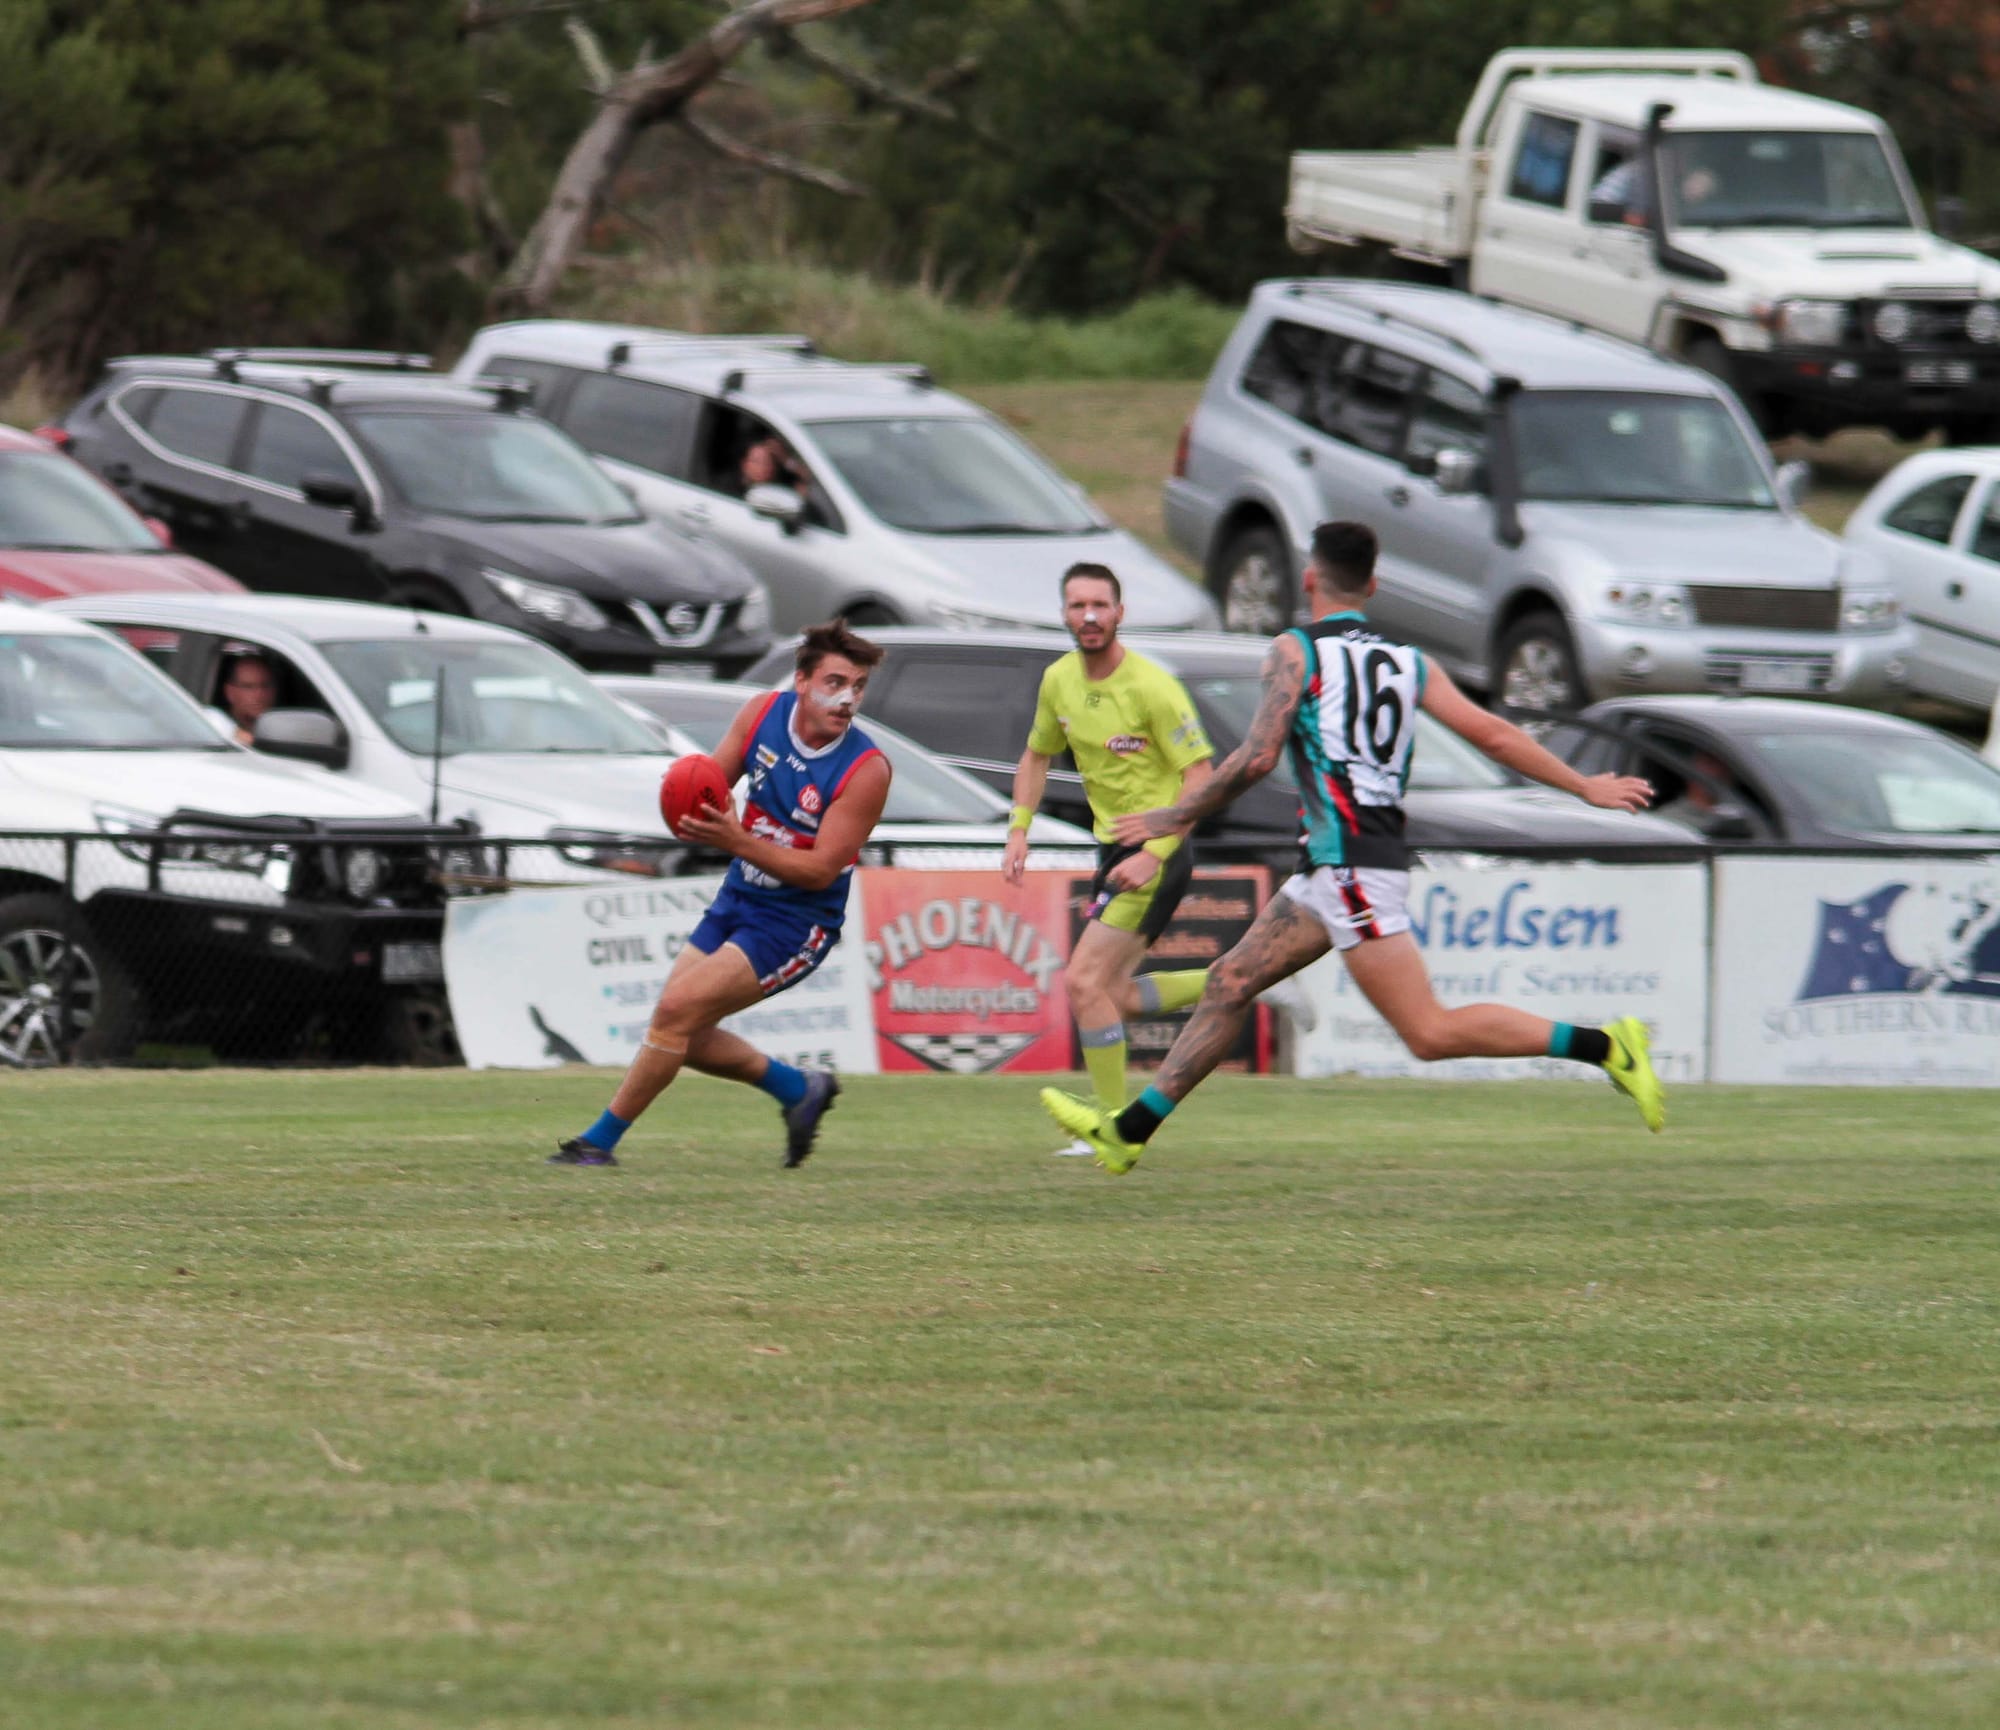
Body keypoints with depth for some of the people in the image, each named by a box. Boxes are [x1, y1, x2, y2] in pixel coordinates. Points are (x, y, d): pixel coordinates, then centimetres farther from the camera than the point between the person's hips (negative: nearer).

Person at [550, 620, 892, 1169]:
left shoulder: (866, 770, -21)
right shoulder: (763, 713, -5)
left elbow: (821, 870, -21)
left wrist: (737, 841, -33)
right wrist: (699, 821, -22)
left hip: (795, 923, -7)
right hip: (736, 900, 7)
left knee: (677, 1009, -17)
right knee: (683, 1036, 8)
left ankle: (601, 1141, -5)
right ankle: (799, 1089, 28)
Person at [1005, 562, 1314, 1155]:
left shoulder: (1152, 688, -19)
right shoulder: (1059, 681, 4)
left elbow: (1200, 776, -18)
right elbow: (1037, 756, 20)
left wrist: (1153, 854, -25)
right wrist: (1019, 829, 6)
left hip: (1157, 853, -8)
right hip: (1114, 848, 8)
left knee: (1085, 980, -15)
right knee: (1115, 995, 10)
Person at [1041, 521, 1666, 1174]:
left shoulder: (1296, 651, -5)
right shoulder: (1411, 662, 12)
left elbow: (1257, 758, -12)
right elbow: (1492, 734, 7)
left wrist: (1175, 818, 0)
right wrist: (1585, 785, 15)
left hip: (1351, 868, -9)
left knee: (1431, 1033, -11)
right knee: (1230, 983, 12)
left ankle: (1602, 1046, -16)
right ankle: (1129, 1130, 15)